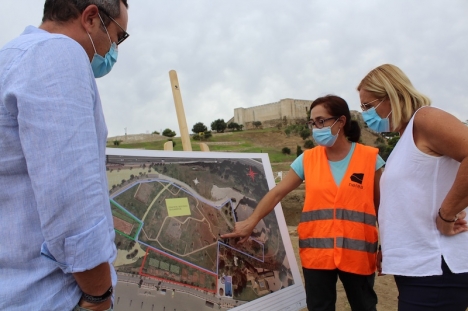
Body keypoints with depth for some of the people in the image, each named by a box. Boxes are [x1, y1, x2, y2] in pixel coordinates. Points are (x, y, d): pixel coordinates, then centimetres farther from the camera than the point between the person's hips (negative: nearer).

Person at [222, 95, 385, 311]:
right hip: (316, 253, 1)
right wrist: (250, 222, -12)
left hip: (357, 253, -1)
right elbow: (277, 193, -3)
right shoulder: (308, 159, 0)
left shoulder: (369, 158, -3)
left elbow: (382, 205, 4)